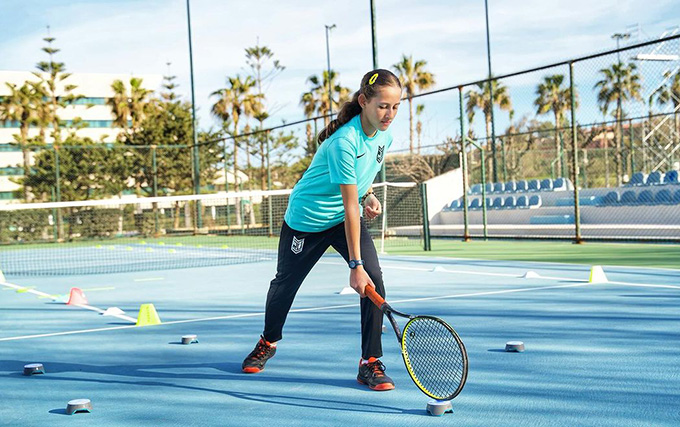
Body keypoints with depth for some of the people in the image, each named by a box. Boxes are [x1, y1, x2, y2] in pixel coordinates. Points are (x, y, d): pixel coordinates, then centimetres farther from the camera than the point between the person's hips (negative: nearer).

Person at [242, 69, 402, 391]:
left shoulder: (384, 134, -8)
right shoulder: (344, 141, -33)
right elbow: (350, 206, -34)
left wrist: (369, 195, -4)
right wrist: (355, 265, -34)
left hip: (348, 219, 6)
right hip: (307, 218, -5)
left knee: (374, 280, -15)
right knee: (285, 283, 14)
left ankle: (370, 364, -7)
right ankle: (268, 342, 43)